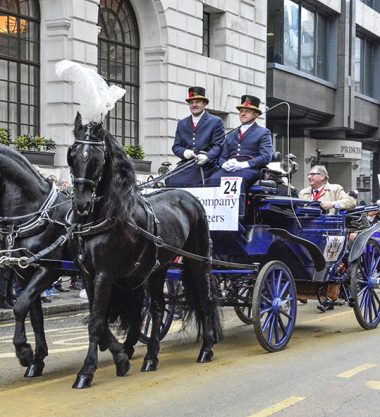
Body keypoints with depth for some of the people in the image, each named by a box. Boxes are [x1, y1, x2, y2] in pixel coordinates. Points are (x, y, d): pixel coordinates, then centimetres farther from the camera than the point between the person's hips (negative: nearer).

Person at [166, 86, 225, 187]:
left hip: (205, 168, -4)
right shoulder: (182, 124, 23)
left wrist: (207, 157, -20)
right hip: (185, 166, 4)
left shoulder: (216, 122, 8)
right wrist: (184, 152, -6)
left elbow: (218, 145, 0)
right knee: (172, 183, -18)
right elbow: (176, 146, 19)